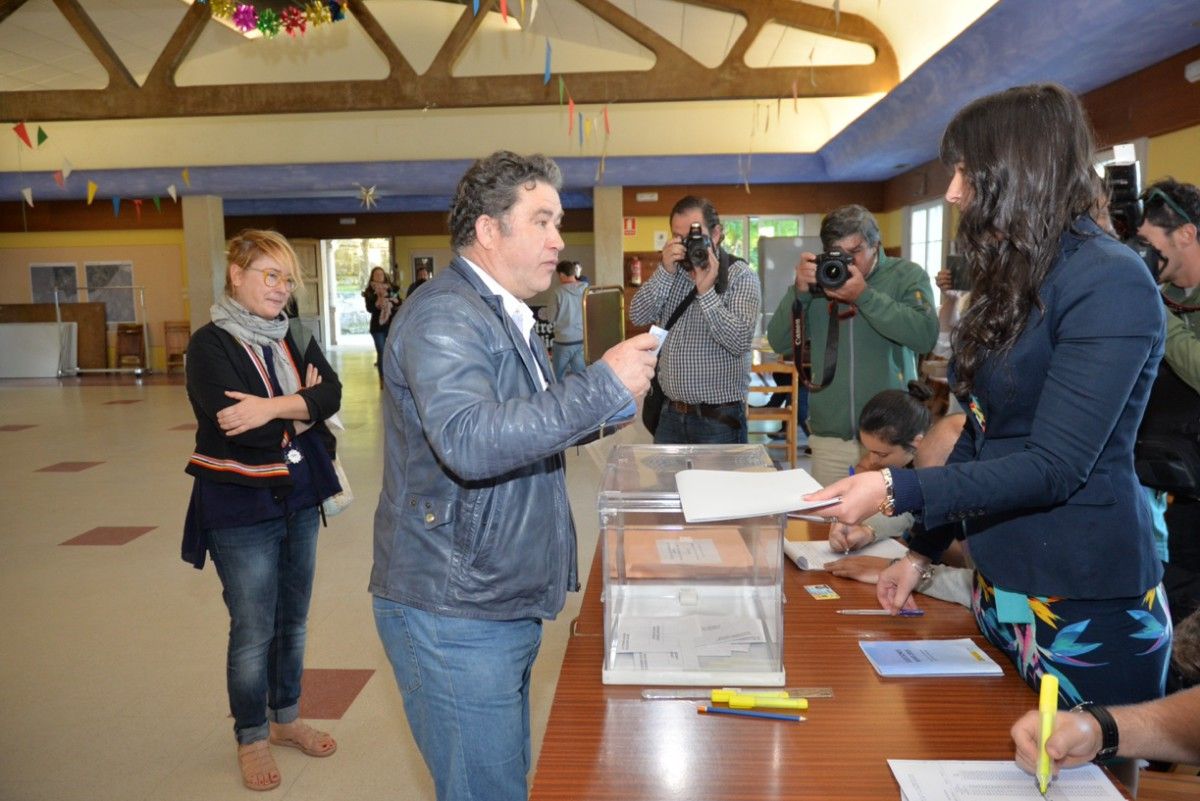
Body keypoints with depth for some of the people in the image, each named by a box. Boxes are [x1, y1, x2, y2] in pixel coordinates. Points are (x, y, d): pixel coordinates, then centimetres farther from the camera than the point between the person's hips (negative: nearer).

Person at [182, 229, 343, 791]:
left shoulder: (293, 338, 6)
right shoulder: (210, 344, -12)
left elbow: (331, 393, -9)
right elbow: (238, 424, -24)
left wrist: (273, 407, -23)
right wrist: (302, 408, -13)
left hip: (298, 497, 6)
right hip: (241, 508, -5)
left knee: (292, 620, 17)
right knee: (253, 631, 5)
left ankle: (285, 718, 36)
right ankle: (252, 738, 26)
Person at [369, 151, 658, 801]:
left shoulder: (504, 315, 15)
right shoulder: (444, 315, -18)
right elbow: (468, 442, -34)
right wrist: (603, 385, -30)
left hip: (504, 603, 10)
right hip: (455, 614, -10)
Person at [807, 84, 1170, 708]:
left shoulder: (1109, 283, -16)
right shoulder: (1015, 281, 10)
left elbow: (1053, 465, -21)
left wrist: (895, 490, -24)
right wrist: (922, 549, 12)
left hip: (1085, 610, -8)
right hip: (1000, 588, 8)